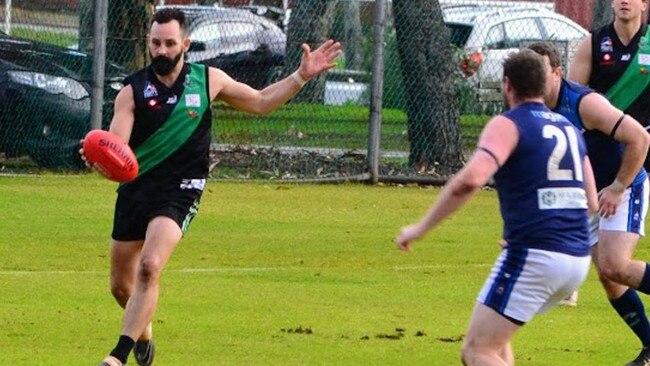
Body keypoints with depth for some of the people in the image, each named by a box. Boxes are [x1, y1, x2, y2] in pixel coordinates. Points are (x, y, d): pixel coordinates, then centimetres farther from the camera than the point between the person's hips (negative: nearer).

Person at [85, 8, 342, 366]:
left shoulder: (208, 80, 1)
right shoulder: (133, 91, -5)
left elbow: (260, 102, 16)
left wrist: (301, 76, 5)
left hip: (179, 192, -2)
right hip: (135, 188, 2)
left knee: (149, 267, -25)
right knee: (120, 285, 10)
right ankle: (143, 332, 43)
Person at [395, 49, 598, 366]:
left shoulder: (508, 125, -4)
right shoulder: (569, 128, 18)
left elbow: (470, 179, -21)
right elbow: (591, 204, 21)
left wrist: (421, 228, -14)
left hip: (534, 256, -8)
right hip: (578, 259, 8)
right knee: (494, 337, 25)